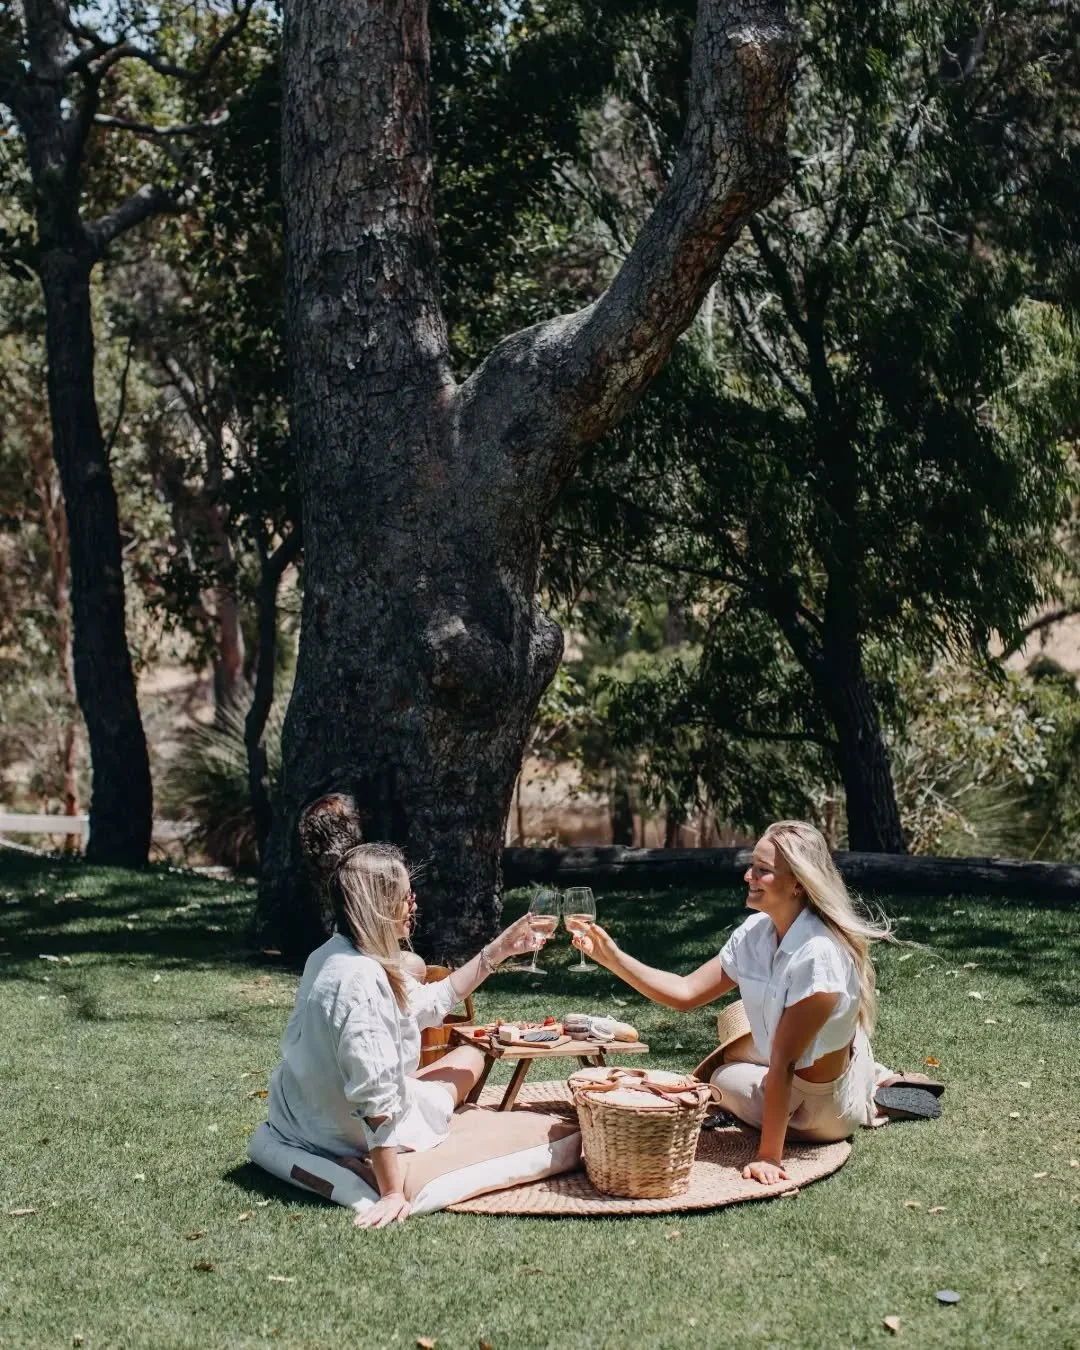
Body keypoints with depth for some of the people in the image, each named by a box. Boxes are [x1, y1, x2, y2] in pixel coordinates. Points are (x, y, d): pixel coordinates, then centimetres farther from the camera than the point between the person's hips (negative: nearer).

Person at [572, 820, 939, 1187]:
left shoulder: (817, 954, -33)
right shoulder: (755, 932, -10)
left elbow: (783, 1062, -31)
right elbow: (686, 992, -7)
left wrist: (769, 1157, -25)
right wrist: (612, 957, -16)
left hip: (822, 1110, -7)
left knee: (723, 1080, 14)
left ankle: (870, 1106, 9)